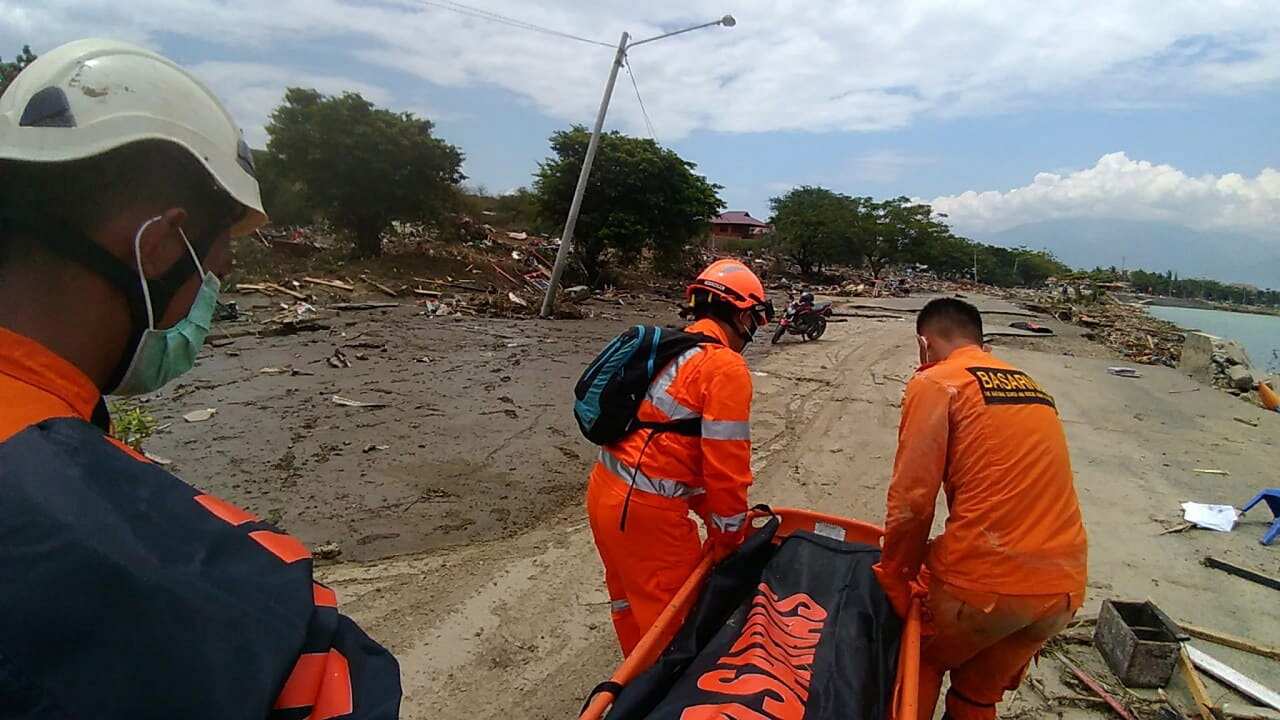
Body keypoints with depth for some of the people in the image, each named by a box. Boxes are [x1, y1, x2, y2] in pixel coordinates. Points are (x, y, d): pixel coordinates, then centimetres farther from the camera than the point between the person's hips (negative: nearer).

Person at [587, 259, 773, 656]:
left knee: (630, 602, 26)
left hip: (605, 490, 10)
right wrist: (728, 536, 0)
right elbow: (727, 463, -15)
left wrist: (711, 515, 19)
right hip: (646, 511, -9)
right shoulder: (727, 367, -14)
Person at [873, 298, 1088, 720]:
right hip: (1064, 587, 7)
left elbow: (911, 500, -11)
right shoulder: (1033, 388, 18)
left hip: (987, 577, -6)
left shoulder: (934, 382, -3)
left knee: (919, 665, 21)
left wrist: (894, 581, 3)